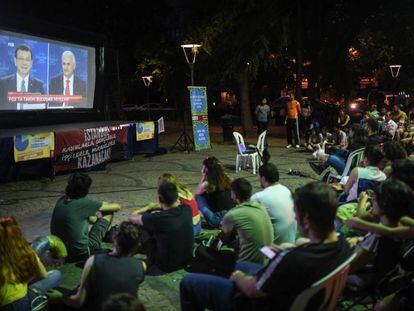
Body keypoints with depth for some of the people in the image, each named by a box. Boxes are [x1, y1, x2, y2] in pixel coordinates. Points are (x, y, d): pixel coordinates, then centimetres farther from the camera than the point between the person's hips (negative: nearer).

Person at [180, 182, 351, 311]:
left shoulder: (292, 259, -41)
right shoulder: (343, 245, -18)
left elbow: (251, 289, -22)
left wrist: (238, 277, -2)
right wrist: (289, 251, 3)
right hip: (296, 297, 8)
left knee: (188, 282, 6)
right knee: (242, 265, 33)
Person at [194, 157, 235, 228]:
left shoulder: (207, 184, -13)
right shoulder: (227, 179, 2)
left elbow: (196, 194, 6)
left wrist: (203, 177, 2)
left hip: (218, 220, -6)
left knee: (198, 197, 7)